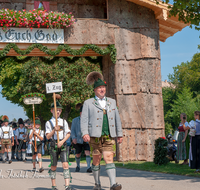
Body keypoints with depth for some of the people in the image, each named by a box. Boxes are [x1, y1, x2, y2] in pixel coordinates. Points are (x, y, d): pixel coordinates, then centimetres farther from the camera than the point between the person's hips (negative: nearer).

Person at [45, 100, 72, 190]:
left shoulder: (64, 121, 12)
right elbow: (48, 136, -1)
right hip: (53, 145, -1)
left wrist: (62, 141, -7)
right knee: (53, 166, 5)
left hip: (63, 144, 1)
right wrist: (54, 130, -18)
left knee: (65, 165, -12)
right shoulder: (49, 123, 5)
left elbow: (68, 134, 8)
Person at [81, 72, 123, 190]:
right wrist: (85, 133, -15)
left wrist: (119, 134, 18)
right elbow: (84, 119, -1)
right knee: (96, 160, 6)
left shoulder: (112, 102, 17)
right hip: (95, 136, -1)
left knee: (109, 158, -10)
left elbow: (117, 119, 21)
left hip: (109, 136, 2)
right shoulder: (88, 103, 6)